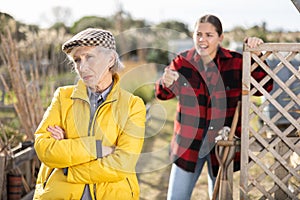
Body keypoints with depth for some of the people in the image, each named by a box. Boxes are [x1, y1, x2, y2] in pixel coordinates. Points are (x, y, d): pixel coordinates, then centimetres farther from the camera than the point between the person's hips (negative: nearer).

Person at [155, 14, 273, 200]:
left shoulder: (236, 62, -9)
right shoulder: (183, 61, -4)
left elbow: (264, 87, -7)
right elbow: (163, 94, -2)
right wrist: (166, 83, -26)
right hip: (188, 144, 1)